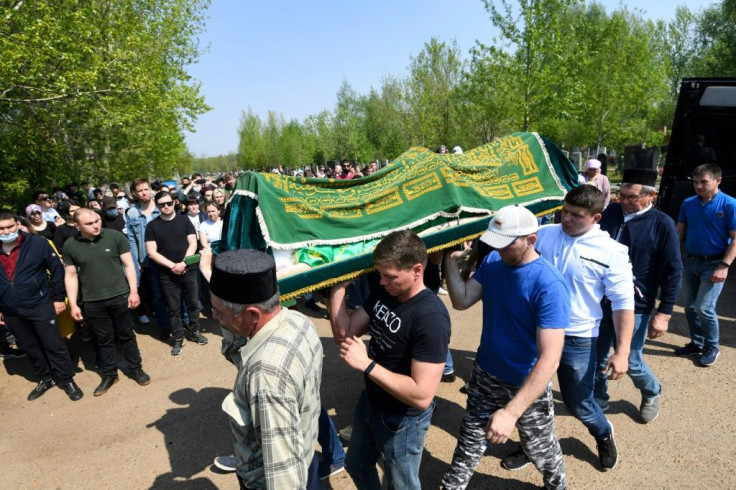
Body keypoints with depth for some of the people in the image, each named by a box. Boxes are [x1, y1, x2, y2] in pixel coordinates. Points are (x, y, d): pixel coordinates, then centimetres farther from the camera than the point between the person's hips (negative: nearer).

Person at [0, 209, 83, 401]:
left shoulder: (37, 243, -10)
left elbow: (57, 270, -5)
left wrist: (59, 297, -6)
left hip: (40, 305, -4)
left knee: (54, 345, 3)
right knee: (31, 349, 17)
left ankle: (67, 379, 19)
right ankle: (45, 378, 35)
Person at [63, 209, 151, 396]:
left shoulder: (115, 236, -8)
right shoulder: (70, 245, -2)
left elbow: (128, 264, -4)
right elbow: (71, 276, 4)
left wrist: (133, 291, -8)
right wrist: (73, 304, 1)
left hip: (120, 296, -1)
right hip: (92, 303, 2)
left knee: (126, 335, 11)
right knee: (104, 340, 14)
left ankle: (136, 369, 27)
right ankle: (109, 375, 30)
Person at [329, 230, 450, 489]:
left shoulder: (431, 317, -32)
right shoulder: (383, 293, -7)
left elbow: (422, 395, -34)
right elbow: (343, 333, -5)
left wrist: (366, 364, -34)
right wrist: (339, 285, -15)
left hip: (402, 419, -7)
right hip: (370, 401, 8)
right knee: (357, 466, 31)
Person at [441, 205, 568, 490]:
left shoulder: (549, 286, -29)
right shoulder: (492, 262, -8)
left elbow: (550, 358, -33)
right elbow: (462, 301, -7)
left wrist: (511, 412, -39)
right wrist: (451, 261, -21)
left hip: (527, 385, -4)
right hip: (484, 375, 5)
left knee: (539, 448, 22)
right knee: (470, 440, 20)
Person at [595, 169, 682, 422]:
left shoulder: (662, 224, -11)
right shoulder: (610, 212, -1)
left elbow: (673, 273, -8)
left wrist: (664, 312, -10)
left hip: (634, 306, -3)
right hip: (600, 301, 4)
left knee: (631, 362, 10)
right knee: (596, 357, 13)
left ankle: (652, 394, 42)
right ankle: (597, 400, 36)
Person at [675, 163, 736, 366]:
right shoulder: (688, 203, 2)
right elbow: (679, 232, 9)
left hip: (713, 265, -5)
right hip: (689, 262, 5)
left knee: (704, 308, -7)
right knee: (689, 305, 11)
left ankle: (712, 347, 15)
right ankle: (697, 343, 28)